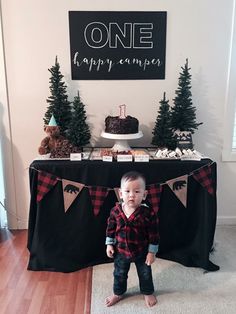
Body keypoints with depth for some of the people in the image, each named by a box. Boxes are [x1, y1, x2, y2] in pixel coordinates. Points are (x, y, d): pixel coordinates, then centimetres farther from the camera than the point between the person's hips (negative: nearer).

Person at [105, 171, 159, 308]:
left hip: (142, 253, -2)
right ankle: (118, 293, 50)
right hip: (121, 252, 2)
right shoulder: (116, 211, -17)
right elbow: (110, 228, -2)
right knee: (119, 274, 23)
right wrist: (109, 244, 1)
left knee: (145, 274, 22)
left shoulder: (148, 213, -26)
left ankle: (148, 293, 50)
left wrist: (152, 252, -11)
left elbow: (154, 235, -16)